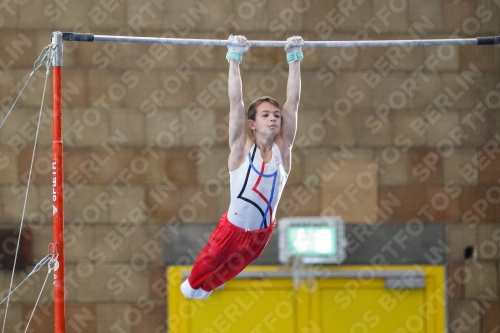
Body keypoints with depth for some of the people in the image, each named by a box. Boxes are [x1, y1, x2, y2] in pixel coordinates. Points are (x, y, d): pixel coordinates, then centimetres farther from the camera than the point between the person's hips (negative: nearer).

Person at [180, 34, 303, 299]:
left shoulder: (282, 148, -10)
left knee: (236, 265, 28)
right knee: (209, 262, 19)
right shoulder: (242, 148, -16)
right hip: (233, 227, -3)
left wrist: (294, 59, -16)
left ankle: (206, 286, 58)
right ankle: (193, 283, 52)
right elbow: (235, 102, -20)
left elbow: (292, 102, -13)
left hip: (262, 232, 4)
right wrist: (234, 57, -24)